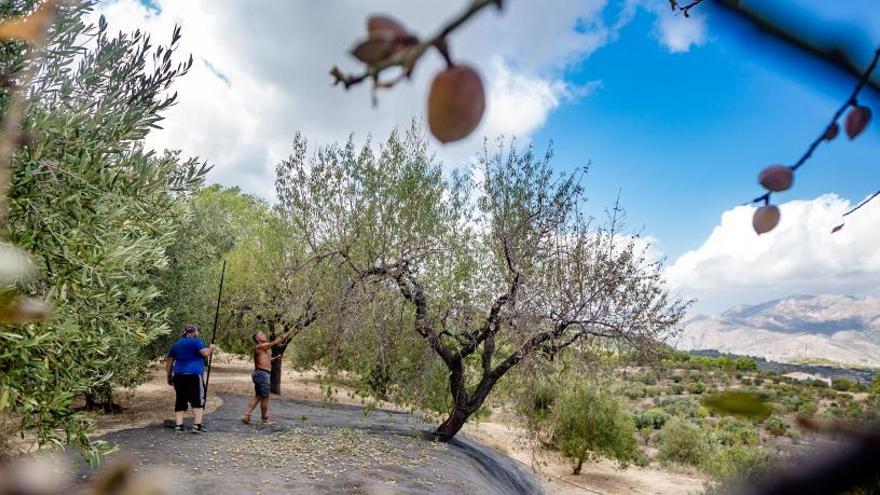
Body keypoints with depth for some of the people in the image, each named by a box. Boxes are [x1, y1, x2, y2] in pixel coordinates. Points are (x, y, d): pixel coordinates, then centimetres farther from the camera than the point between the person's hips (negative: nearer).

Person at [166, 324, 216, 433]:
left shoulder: (176, 344, 19)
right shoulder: (196, 341, -1)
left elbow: (169, 361, 20)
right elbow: (205, 353, -14)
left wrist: (169, 376, 25)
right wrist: (212, 348, 6)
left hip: (178, 375, 6)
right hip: (194, 375, -6)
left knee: (180, 401, 10)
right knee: (198, 400, -2)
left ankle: (178, 426, 5)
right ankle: (197, 425, -9)